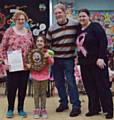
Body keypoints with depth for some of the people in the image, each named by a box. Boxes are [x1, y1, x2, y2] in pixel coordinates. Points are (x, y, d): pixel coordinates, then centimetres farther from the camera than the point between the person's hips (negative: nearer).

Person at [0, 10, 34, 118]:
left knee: (23, 88, 9)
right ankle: (10, 109, 22)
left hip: (25, 65, 3)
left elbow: (33, 48, 14)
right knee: (11, 88, 5)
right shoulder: (9, 31, -2)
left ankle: (21, 109, 24)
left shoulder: (29, 32, 9)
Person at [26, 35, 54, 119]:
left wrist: (48, 57, -25)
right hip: (35, 75, 1)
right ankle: (37, 109, 18)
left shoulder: (47, 52, -3)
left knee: (43, 93, 9)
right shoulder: (32, 52, 0)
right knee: (36, 93, 8)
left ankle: (43, 109, 19)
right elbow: (29, 62, 8)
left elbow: (52, 62, -8)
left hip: (44, 75, -1)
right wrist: (29, 65, -14)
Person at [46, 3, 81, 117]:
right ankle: (63, 103, 26)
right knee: (59, 83, 10)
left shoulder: (75, 25, -3)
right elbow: (47, 44, 8)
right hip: (56, 59, 3)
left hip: (69, 58, -3)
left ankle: (76, 106, 3)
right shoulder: (52, 29, 1)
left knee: (71, 82, -6)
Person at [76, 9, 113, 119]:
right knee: (90, 87, 10)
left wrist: (101, 58, -21)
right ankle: (94, 109, 20)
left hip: (97, 62, -7)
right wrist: (79, 58, 11)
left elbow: (103, 42, -15)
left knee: (103, 86, -1)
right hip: (84, 63, 7)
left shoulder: (95, 26, -7)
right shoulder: (79, 30, 14)